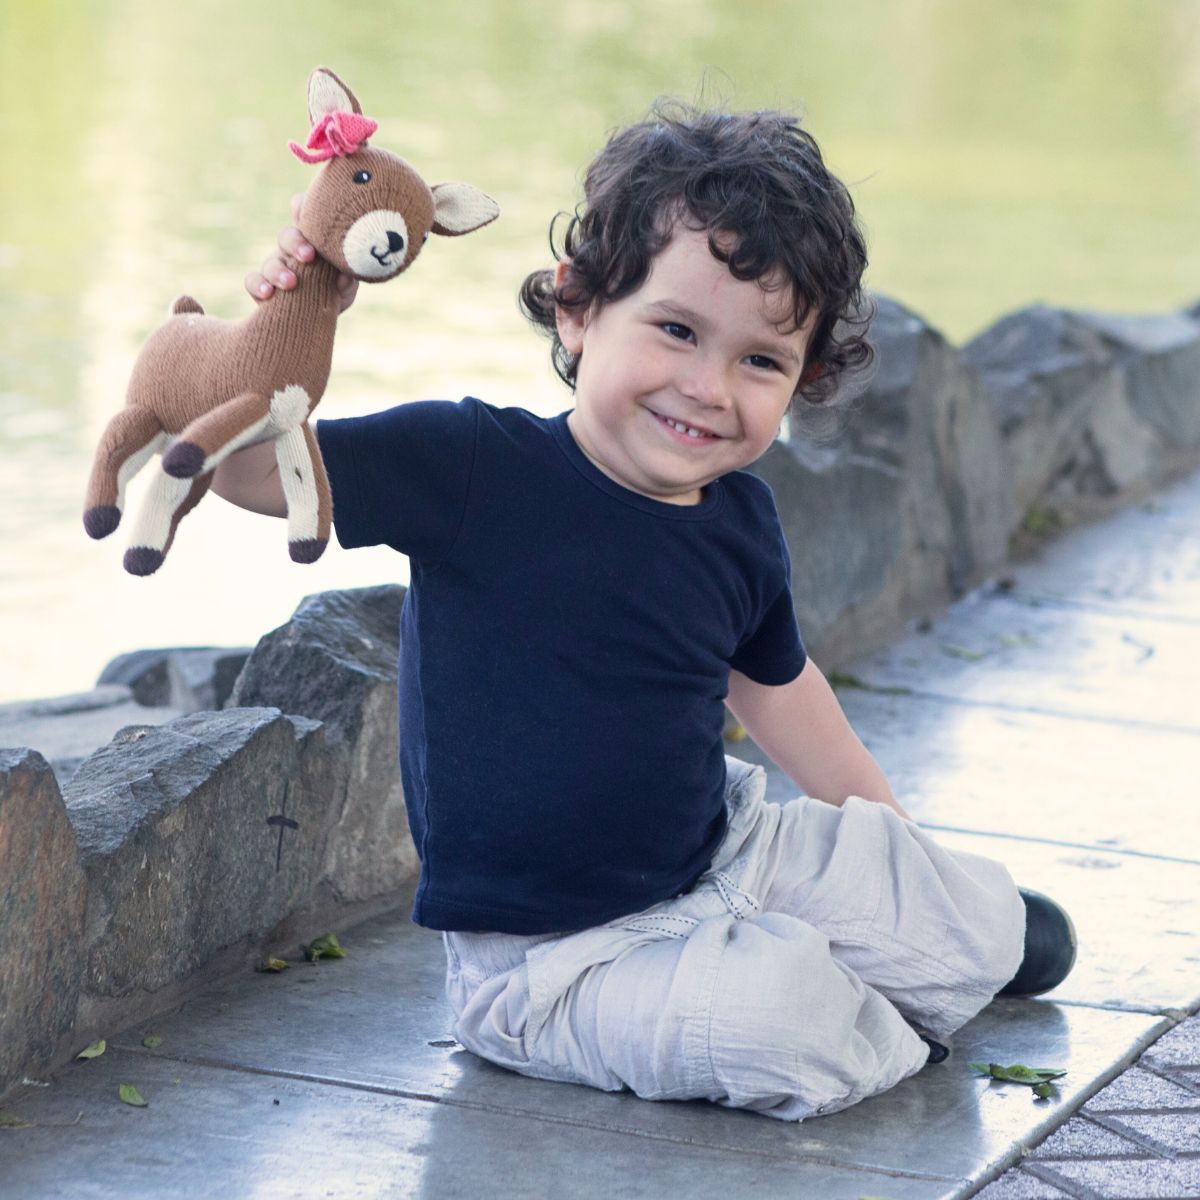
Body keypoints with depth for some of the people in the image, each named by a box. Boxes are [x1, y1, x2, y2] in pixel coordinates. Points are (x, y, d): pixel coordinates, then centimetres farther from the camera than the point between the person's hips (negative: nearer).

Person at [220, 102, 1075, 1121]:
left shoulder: (741, 521, 1)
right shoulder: (473, 470, -18)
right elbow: (249, 466, -22)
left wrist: (891, 839, 29)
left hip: (721, 856, 6)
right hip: (543, 954, -6)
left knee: (986, 927, 3)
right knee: (771, 1017, -28)